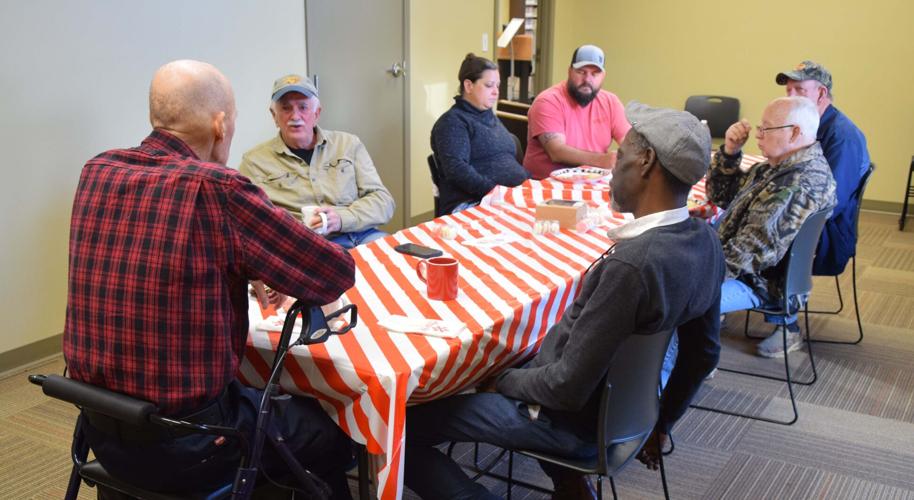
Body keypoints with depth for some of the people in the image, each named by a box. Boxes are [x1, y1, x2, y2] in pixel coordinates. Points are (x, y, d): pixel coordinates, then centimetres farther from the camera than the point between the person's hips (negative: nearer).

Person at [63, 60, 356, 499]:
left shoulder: (96, 173, -3)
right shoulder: (214, 188, -24)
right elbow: (337, 273, -15)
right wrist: (277, 270, 5)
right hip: (185, 444, -7)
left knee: (267, 397, 32)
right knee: (334, 431, 19)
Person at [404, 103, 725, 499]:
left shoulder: (632, 263, -35)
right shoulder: (705, 240, -7)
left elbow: (568, 389, -28)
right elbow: (705, 353, 6)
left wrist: (503, 381, -9)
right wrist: (661, 422, 19)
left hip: (575, 417, -8)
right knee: (515, 361, 34)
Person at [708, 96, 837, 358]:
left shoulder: (801, 185, -25)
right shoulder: (778, 166, 7)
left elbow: (756, 250, -29)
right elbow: (721, 196, 13)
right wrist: (730, 151, -2)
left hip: (759, 281, -10)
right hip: (741, 264, 10)